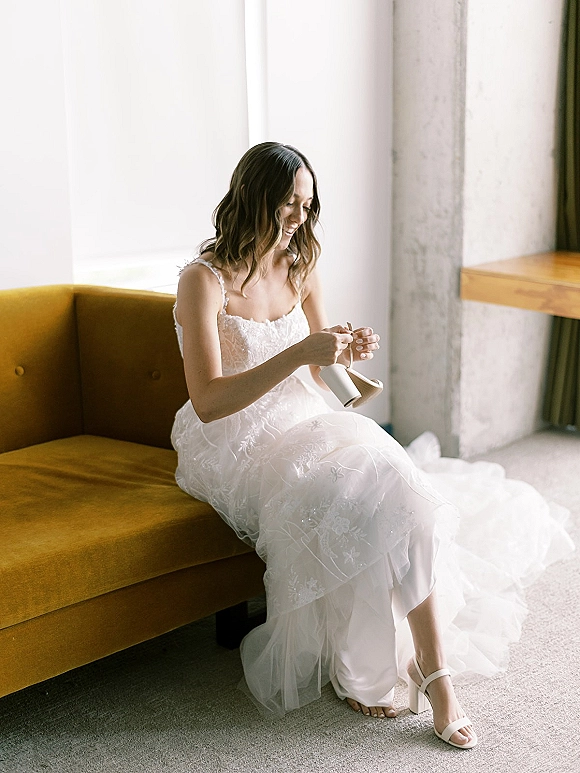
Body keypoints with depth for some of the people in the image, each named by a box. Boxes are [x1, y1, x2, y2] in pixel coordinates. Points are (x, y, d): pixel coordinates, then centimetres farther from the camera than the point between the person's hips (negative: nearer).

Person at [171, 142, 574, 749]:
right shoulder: (204, 280, -13)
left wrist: (345, 352, -7)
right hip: (234, 446, -5)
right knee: (338, 504, -31)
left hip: (302, 423, 5)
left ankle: (432, 673, -20)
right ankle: (354, 670, -8)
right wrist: (298, 354, -29)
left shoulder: (301, 266, 8)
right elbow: (207, 402, -21)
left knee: (393, 485, -23)